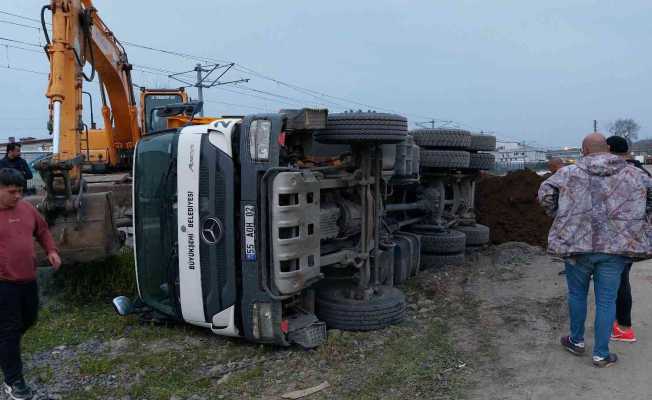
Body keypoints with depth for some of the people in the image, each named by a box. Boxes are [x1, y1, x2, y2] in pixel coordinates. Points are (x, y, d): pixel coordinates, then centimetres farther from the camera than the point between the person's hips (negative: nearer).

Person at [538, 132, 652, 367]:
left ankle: (577, 341, 33)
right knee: (606, 301, 8)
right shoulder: (632, 174, 5)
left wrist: (558, 217, 6)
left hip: (577, 243, -1)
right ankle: (601, 354, 16)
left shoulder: (570, 172, -2)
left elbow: (545, 192, -7)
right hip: (615, 247, 1)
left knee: (577, 293, 18)